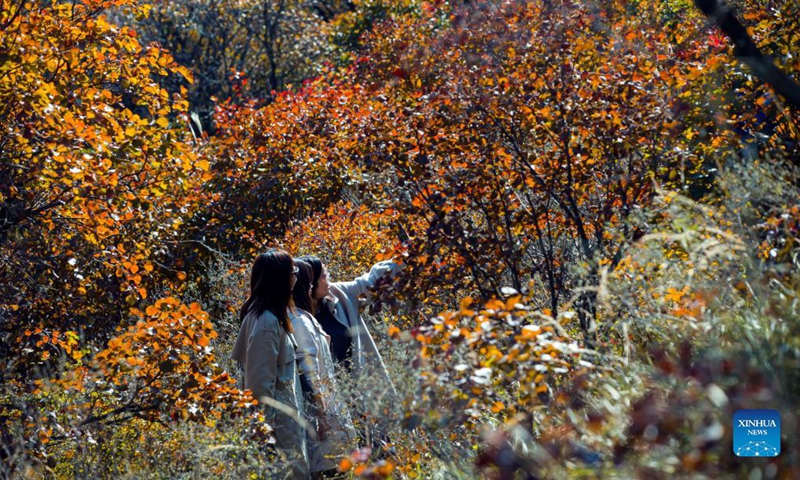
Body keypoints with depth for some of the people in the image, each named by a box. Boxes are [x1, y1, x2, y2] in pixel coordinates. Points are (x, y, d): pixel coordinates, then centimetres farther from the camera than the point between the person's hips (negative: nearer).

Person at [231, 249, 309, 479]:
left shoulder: (266, 313, 9)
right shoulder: (266, 320, -20)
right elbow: (261, 378, -20)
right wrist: (269, 421, -16)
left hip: (283, 408, 10)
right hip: (276, 412, -10)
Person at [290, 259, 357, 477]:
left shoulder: (300, 317, 10)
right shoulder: (299, 321, -19)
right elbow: (309, 372, -20)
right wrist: (322, 413, -18)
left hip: (317, 398, 9)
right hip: (313, 403, -9)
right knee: (321, 464, -1)